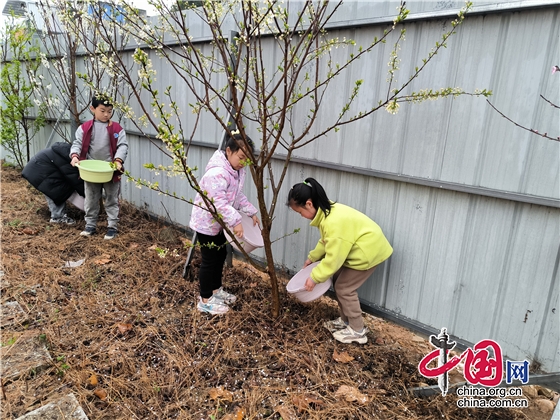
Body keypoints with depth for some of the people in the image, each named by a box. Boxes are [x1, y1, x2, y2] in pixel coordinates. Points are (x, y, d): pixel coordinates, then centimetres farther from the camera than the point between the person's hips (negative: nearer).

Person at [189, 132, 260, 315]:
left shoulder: (238, 171, 2)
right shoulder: (217, 173, -30)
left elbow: (239, 195, 12)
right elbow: (219, 202, -35)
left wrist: (251, 212, 4)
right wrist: (236, 221, -39)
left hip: (219, 222, 10)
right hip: (206, 222, -10)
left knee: (220, 255, 20)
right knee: (209, 260, 1)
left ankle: (216, 290, 39)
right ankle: (205, 300, 17)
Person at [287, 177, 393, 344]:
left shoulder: (334, 222, -33)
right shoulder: (327, 210, -2)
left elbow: (333, 258, -27)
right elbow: (327, 240, 14)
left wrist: (314, 277, -17)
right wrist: (312, 257, 16)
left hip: (368, 250, -10)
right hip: (358, 247, 10)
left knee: (344, 288, -3)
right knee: (338, 281, 14)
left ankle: (357, 331, 12)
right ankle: (345, 320, 29)